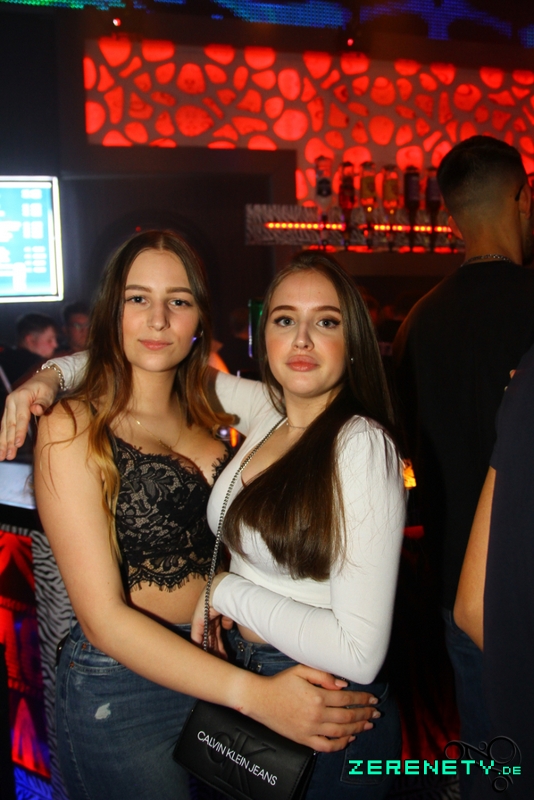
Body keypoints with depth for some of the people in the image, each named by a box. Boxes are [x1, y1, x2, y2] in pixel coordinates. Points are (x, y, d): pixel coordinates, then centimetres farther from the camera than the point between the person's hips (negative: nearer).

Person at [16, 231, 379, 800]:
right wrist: (255, 695, -25)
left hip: (214, 673, 5)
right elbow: (103, 618, -19)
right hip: (122, 692, -5)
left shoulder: (207, 412, 4)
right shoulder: (72, 429, -14)